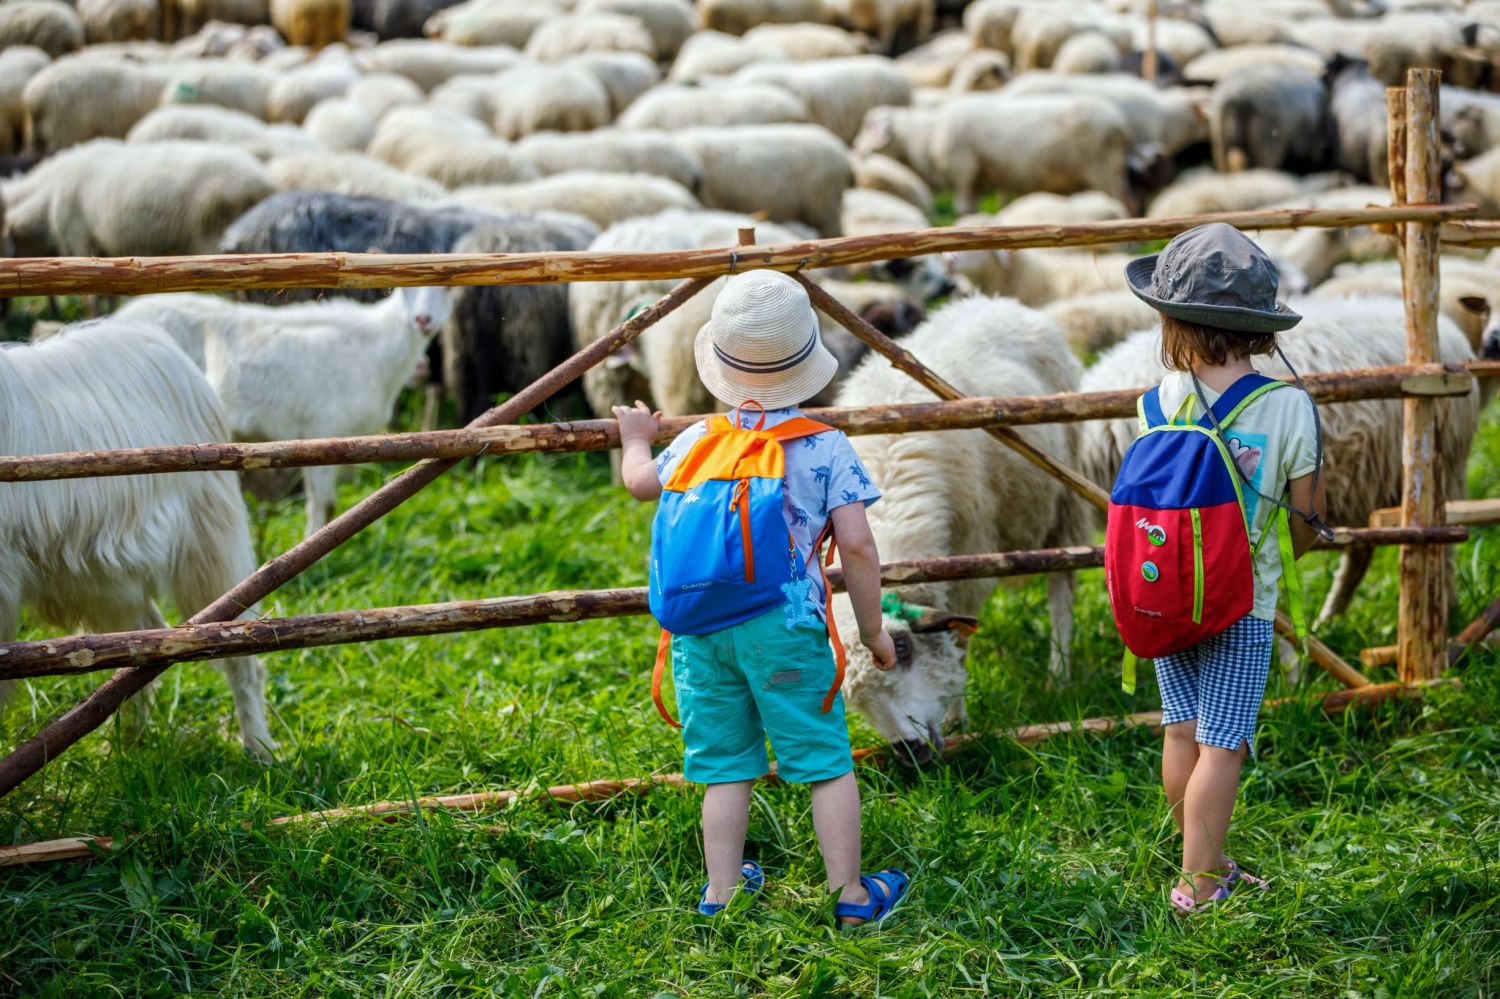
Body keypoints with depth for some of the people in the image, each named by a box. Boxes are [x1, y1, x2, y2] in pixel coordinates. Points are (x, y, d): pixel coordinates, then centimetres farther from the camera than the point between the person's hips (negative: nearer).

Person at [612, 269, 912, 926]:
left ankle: (721, 892, 16)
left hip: (699, 621, 3)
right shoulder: (825, 447, -1)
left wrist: (636, 440, 47)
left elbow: (641, 482, 25)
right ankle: (850, 896, 9)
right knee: (826, 761, 5)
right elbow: (856, 545, -7)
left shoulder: (698, 441, 8)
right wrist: (873, 629, 4)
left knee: (724, 765, 13)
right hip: (784, 624, -3)